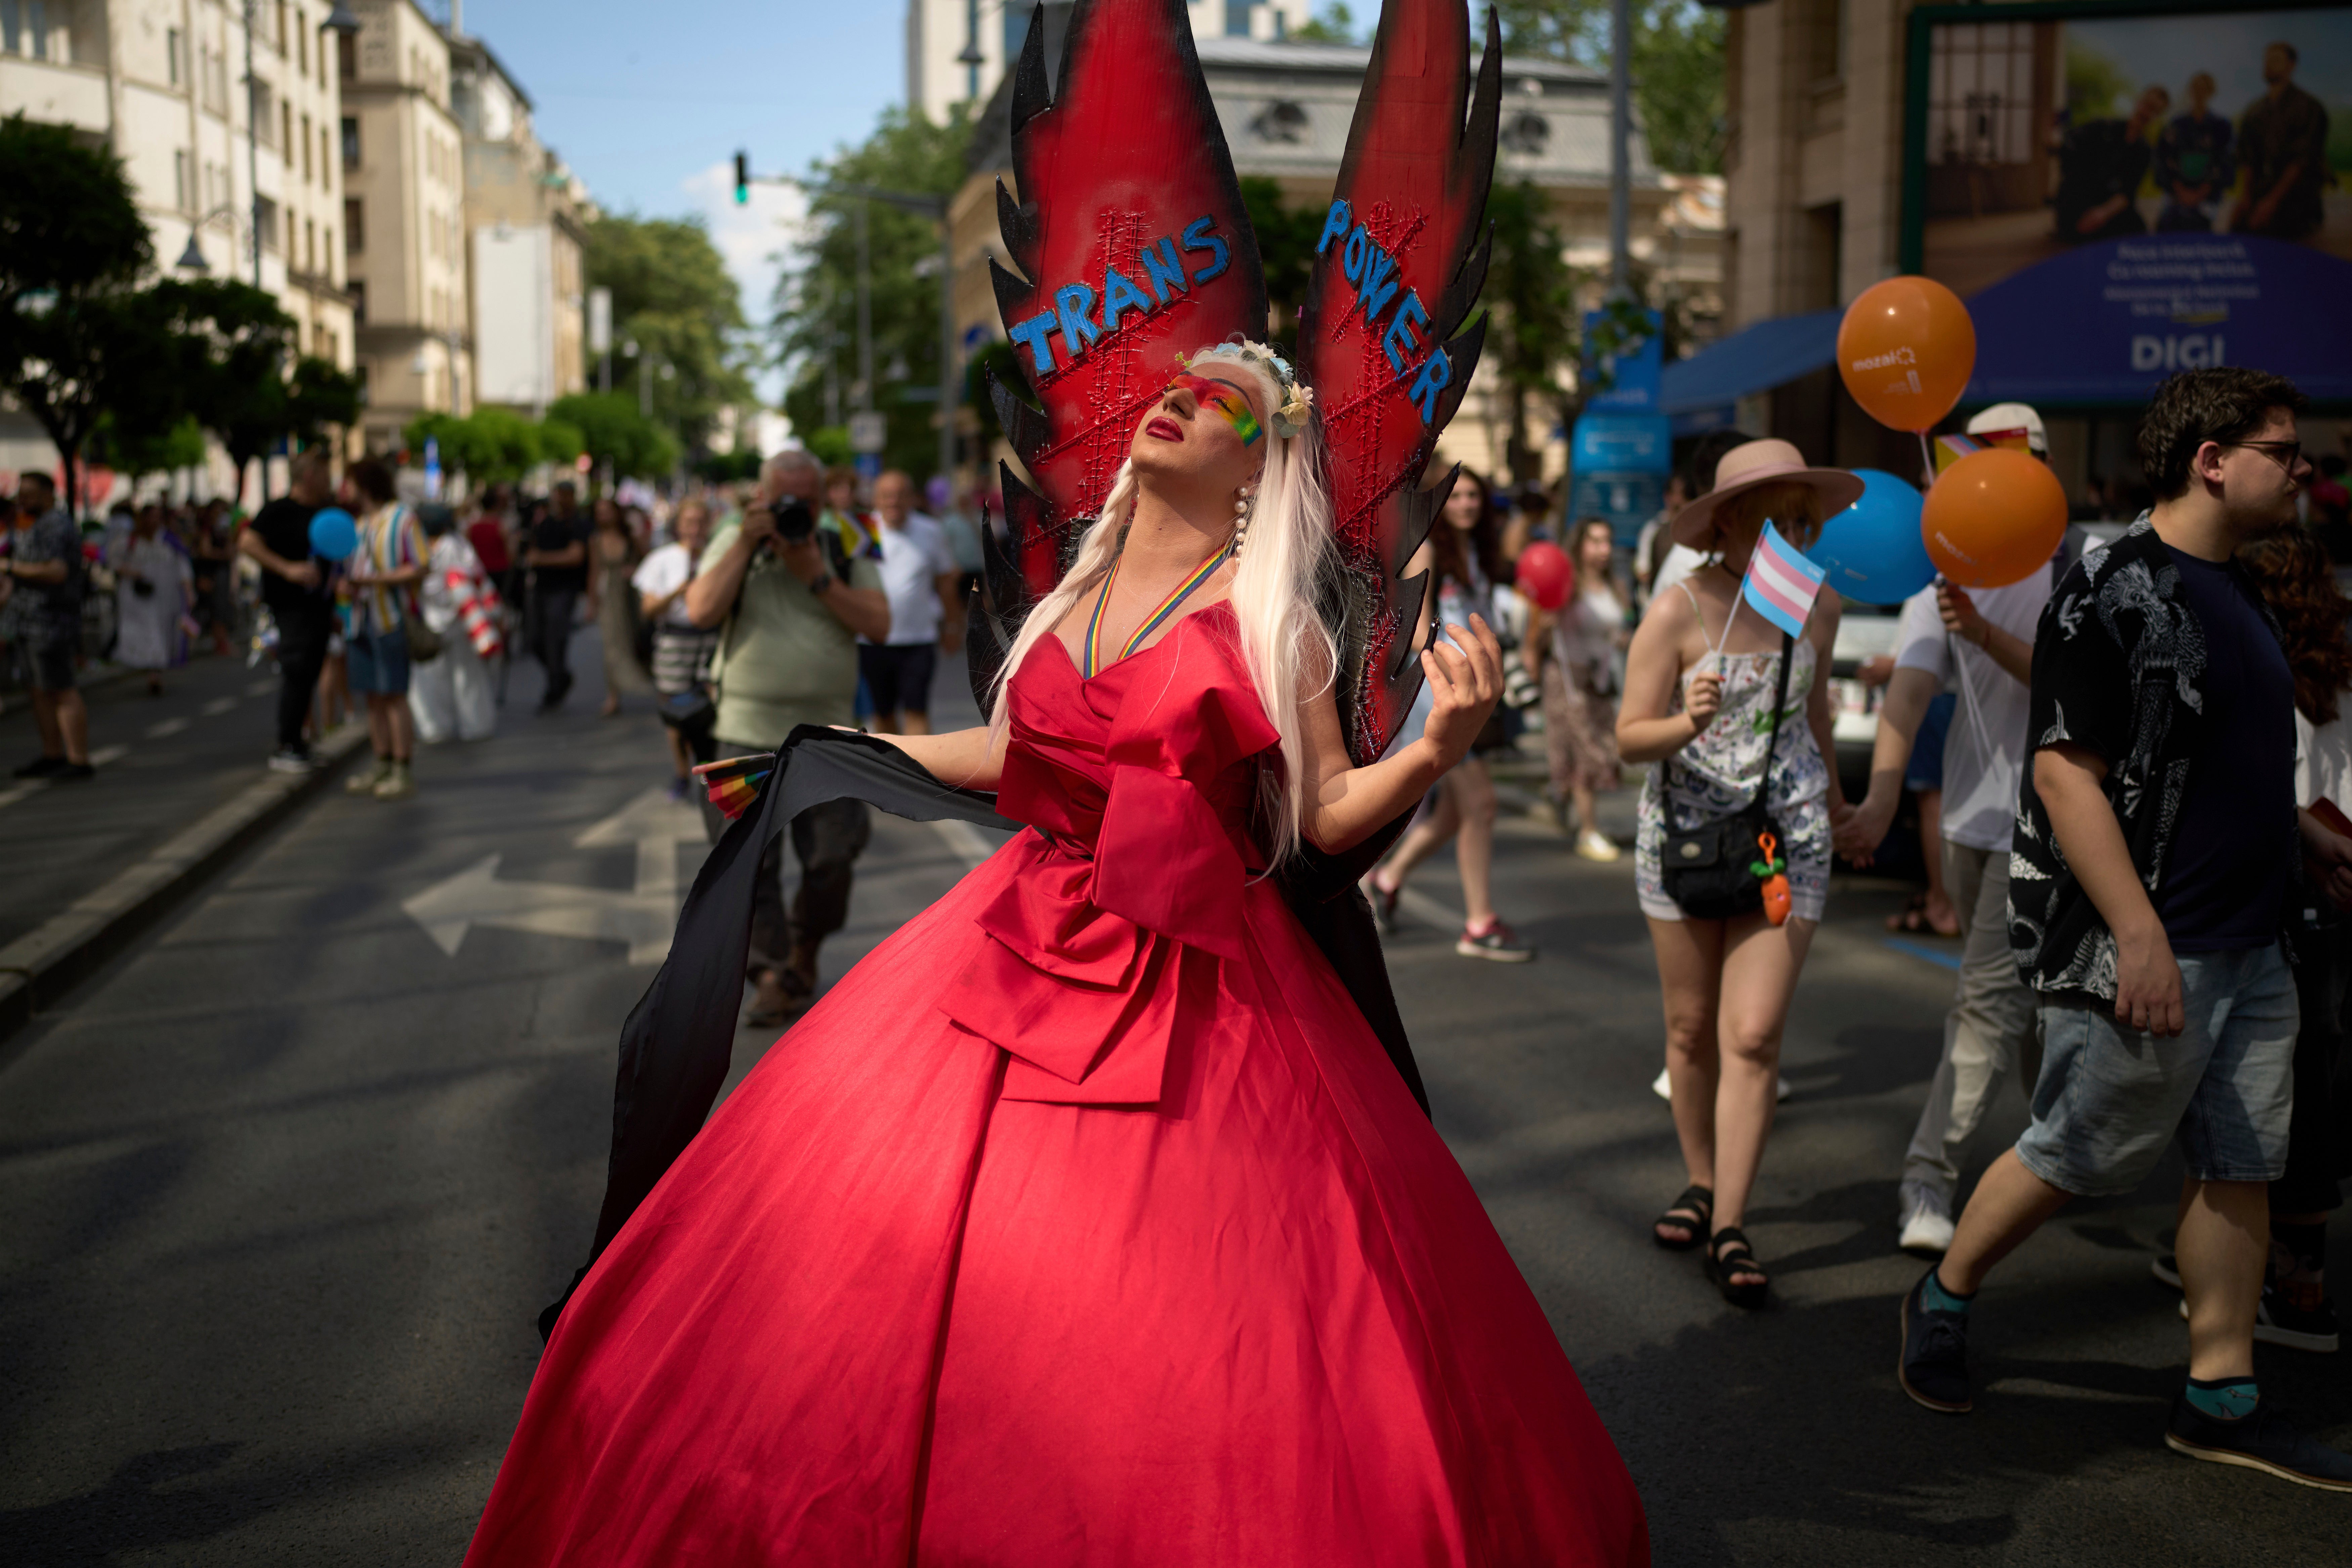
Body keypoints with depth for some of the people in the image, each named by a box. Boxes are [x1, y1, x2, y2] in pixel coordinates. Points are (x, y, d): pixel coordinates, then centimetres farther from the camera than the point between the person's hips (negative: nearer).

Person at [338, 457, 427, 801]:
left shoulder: (402, 518, -5)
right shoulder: (358, 524, 18)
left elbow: (418, 571, -11)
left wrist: (370, 580, -17)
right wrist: (345, 586, -1)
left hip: (391, 620, -7)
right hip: (359, 620, 7)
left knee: (394, 696, -8)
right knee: (373, 697, 7)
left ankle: (404, 773, -5)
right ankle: (383, 767, 13)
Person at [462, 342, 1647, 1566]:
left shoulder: (1269, 618, -3)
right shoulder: (1081, 591, 11)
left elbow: (1333, 813, -4)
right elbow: (1013, 750, 22)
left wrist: (1438, 747, -22)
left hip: (1194, 994, -5)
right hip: (1027, 953, 5)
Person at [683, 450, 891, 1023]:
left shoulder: (845, 550, 6)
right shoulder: (733, 543, 7)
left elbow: (879, 625, -5)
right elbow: (701, 612, -8)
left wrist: (816, 577, -12)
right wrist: (746, 545, -11)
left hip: (827, 736, 0)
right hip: (748, 733, 0)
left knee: (832, 858, -2)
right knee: (751, 860, -3)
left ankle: (806, 950, 24)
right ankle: (772, 974, 8)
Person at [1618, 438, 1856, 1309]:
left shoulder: (1817, 606, 1)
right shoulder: (1679, 611, -12)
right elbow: (1629, 738, -12)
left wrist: (1832, 787, 34)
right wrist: (1687, 725, -34)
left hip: (1788, 836, 2)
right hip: (1684, 831, -1)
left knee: (1754, 1037, -6)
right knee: (1692, 1030, 9)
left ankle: (1730, 1230, 0)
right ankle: (1701, 1184, 30)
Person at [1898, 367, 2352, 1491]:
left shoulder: (2231, 593, 15)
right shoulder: (2115, 593, -14)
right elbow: (2066, 772, -20)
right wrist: (2140, 935, -24)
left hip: (2247, 947, 9)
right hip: (2143, 952, -9)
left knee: (2242, 1168, 10)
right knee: (2077, 1156, 2)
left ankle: (2219, 1399, 20)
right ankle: (1942, 1303, 24)